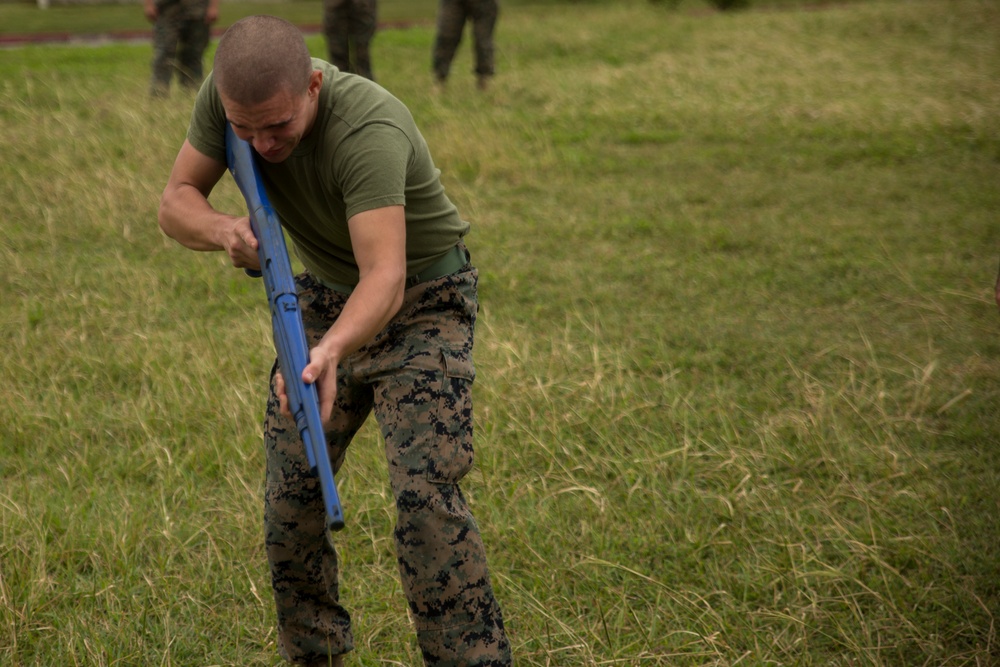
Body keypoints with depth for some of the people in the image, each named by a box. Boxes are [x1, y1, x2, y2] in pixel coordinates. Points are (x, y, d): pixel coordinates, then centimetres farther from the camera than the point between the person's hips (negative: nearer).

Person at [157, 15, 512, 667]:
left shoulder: (370, 129, -36)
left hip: (422, 301, -6)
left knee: (425, 496, -18)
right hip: (324, 296, 6)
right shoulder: (225, 96, -17)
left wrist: (331, 352, -63)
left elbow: (386, 281, -45)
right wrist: (222, 229, -31)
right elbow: (176, 201, -8)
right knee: (289, 494, 3)